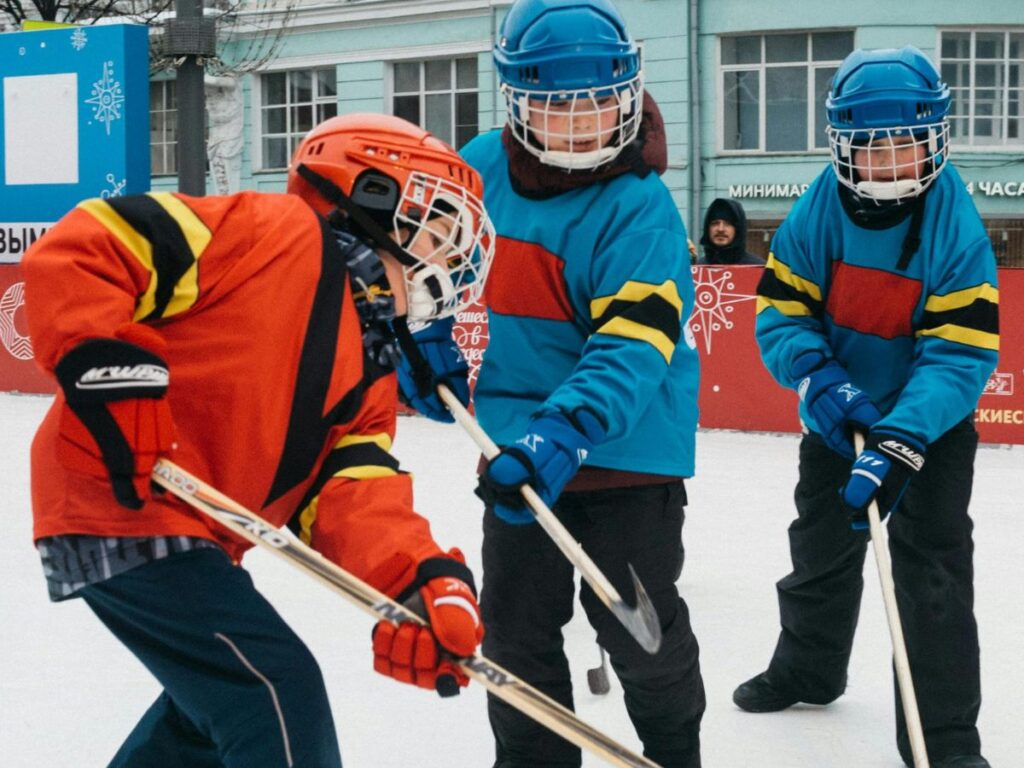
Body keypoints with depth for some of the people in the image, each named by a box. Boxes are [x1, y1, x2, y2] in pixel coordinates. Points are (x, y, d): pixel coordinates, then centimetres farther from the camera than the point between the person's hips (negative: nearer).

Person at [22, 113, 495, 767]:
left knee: (221, 696, 27)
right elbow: (74, 253, -17)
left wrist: (421, 578, -21)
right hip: (119, 508, -10)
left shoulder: (369, 369, 13)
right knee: (279, 692, -12)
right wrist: (109, 370, -27)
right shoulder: (271, 232, -11)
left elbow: (355, 496, -3)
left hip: (195, 535, 10)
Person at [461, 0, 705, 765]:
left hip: (627, 446, -4)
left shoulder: (640, 208, -19)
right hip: (516, 446, 5)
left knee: (641, 629, 7)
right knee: (516, 628, 14)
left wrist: (567, 431, -41)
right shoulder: (481, 168, -4)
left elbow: (635, 344, -28)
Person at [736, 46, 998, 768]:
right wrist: (820, 380, -30)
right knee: (821, 543, 20)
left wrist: (899, 443, -39)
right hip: (839, 412, 4)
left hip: (930, 420, -4)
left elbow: (960, 354, -28)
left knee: (933, 566, -10)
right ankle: (808, 668, 44)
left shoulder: (957, 229, -25)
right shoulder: (818, 213, -17)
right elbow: (780, 311, -11)